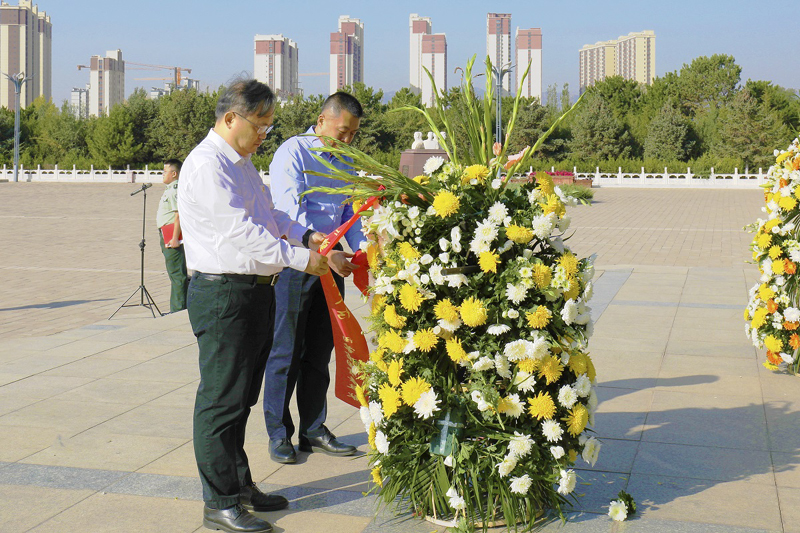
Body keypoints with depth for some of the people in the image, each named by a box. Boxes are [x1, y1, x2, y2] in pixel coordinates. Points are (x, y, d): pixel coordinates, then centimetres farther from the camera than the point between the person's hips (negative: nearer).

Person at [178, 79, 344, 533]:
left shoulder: (242, 162, 18)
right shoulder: (207, 166, -15)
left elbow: (268, 216, 25)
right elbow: (241, 231, -22)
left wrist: (305, 234, 9)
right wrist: (300, 258, -21)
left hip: (257, 290, 10)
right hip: (223, 295, -10)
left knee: (242, 398, 17)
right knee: (222, 401, -2)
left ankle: (240, 486, 29)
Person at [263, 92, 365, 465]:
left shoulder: (344, 162, 14)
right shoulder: (292, 153, -9)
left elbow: (350, 211, 17)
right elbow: (291, 213, -20)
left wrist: (361, 252, -1)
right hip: (295, 260, -7)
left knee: (320, 351, 12)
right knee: (286, 351, 0)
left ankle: (314, 430, 23)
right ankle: (279, 434, 12)